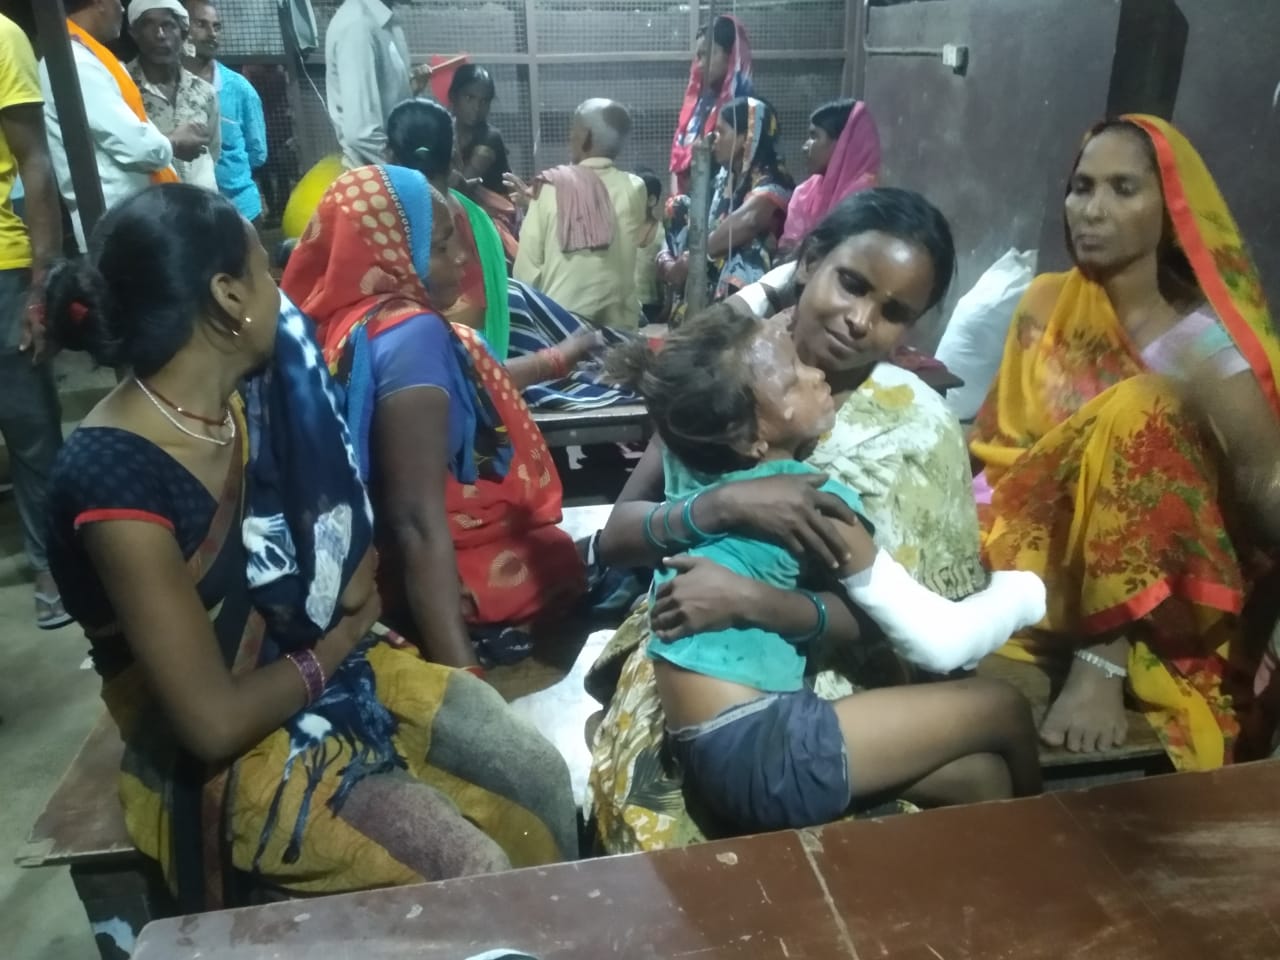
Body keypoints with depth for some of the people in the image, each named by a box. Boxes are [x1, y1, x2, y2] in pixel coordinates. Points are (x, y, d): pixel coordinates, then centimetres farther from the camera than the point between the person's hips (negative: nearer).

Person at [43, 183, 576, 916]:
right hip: (229, 755, -7)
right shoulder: (117, 484, -28)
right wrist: (328, 652, -10)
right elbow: (215, 722, -25)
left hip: (324, 660, 7)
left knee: (541, 775, -1)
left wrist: (358, 586, -8)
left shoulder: (249, 400, -5)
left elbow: (342, 534, 12)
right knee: (476, 875, -17)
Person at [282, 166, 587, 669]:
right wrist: (463, 676, -36)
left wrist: (558, 359, 29)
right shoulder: (411, 334, -26)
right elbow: (418, 522, -34)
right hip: (463, 586, -9)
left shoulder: (349, 321, 2)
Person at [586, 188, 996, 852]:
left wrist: (752, 600, -25)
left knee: (974, 774, -22)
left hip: (835, 676, 1)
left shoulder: (920, 430, -6)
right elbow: (616, 536, -7)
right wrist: (724, 505, -27)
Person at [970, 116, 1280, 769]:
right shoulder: (1046, 304, 5)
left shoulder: (1203, 343, -10)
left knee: (1141, 408, -30)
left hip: (1150, 595, -2)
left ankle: (1103, 661, -30)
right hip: (1035, 546, 3)